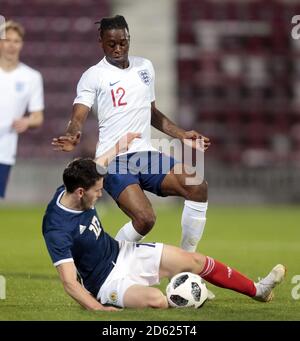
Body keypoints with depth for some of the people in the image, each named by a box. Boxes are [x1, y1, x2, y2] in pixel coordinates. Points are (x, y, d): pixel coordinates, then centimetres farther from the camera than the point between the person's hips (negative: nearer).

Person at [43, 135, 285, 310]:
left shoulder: (71, 191, -8)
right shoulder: (57, 230, -32)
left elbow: (101, 163, 15)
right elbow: (69, 282, -33)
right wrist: (97, 308, -44)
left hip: (123, 252, 9)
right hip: (108, 280, -9)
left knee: (196, 261, 11)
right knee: (156, 300, -39)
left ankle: (257, 290, 28)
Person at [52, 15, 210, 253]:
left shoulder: (145, 67, 15)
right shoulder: (94, 76, -3)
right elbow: (79, 116, -13)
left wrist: (183, 135, 20)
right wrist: (73, 137, -34)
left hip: (146, 154, 6)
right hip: (114, 161, -6)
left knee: (198, 187, -13)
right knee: (144, 218, -25)